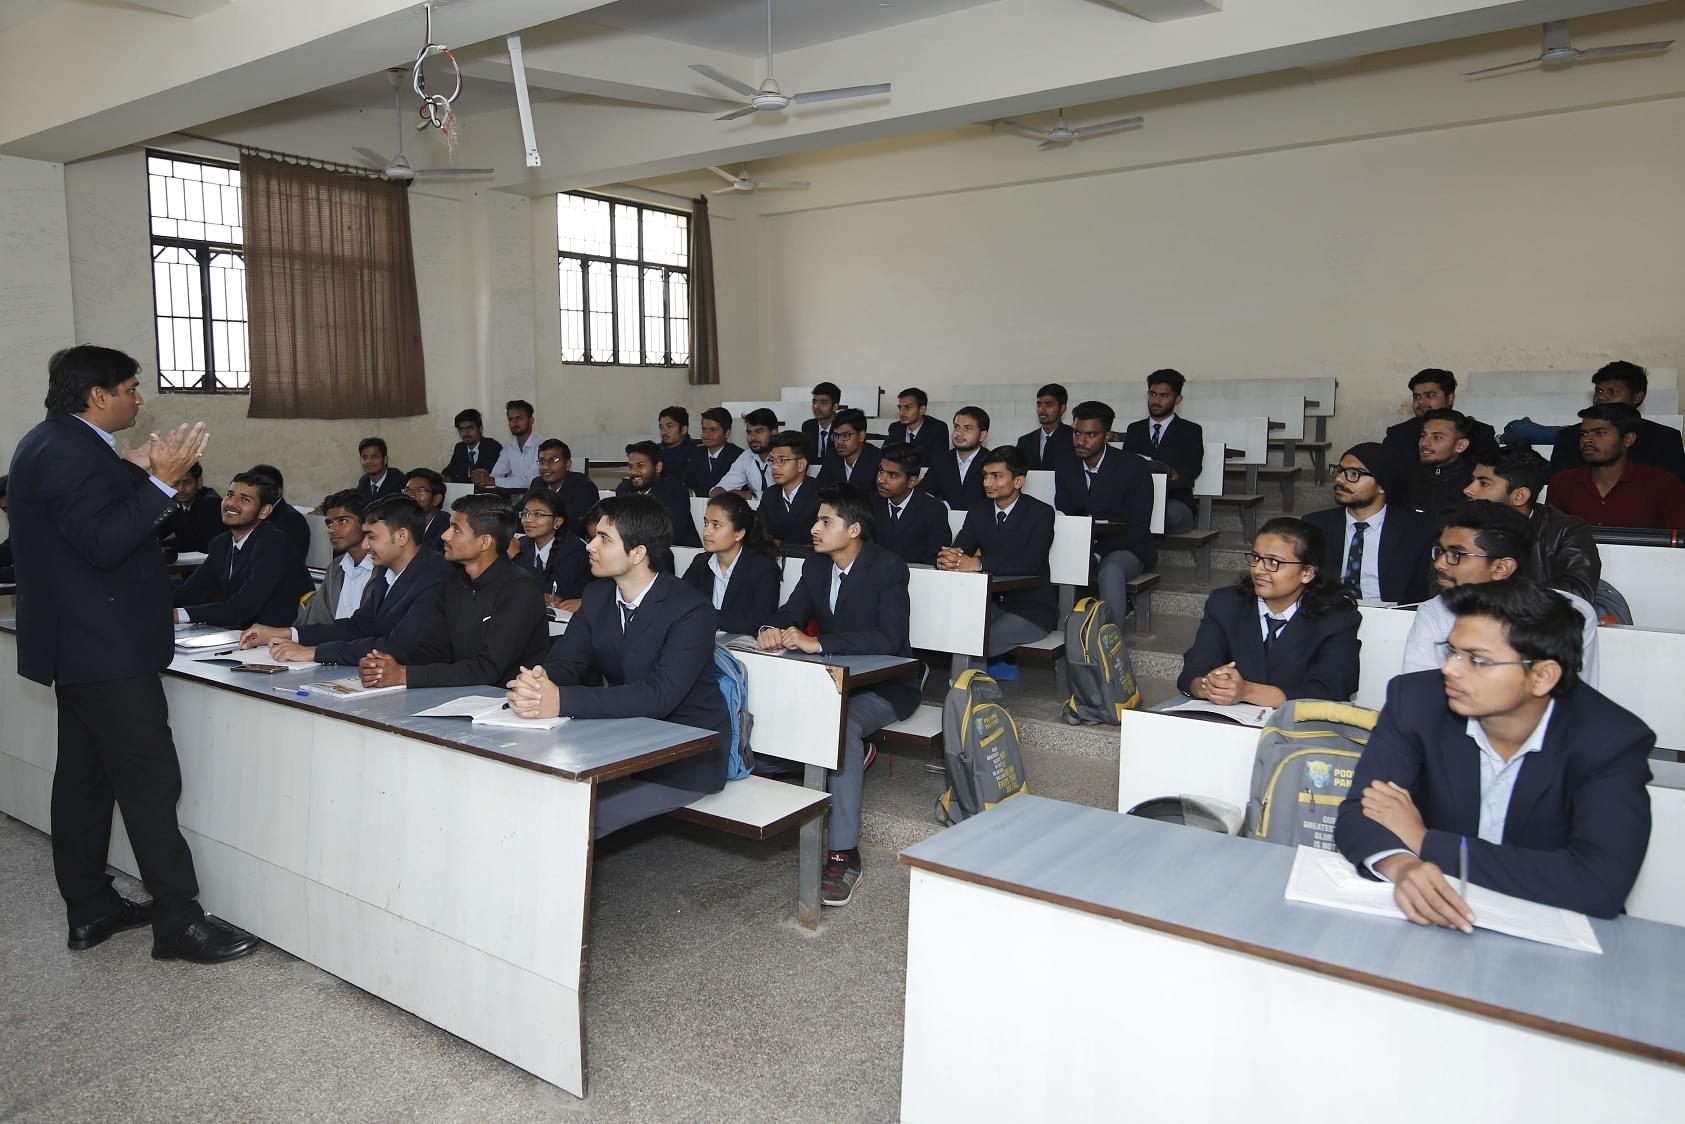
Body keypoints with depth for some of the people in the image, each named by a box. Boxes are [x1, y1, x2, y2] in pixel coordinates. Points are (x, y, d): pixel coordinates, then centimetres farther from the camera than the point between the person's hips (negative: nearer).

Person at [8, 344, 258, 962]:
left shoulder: (56, 443, 14)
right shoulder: (67, 452, -19)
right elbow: (104, 543, -26)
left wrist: (134, 471, 9)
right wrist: (160, 481, -28)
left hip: (82, 646, 11)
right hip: (108, 650, -11)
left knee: (84, 775, 16)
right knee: (151, 781, -7)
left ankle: (89, 909, 26)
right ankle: (178, 921, 0)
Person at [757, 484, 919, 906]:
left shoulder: (888, 570, -17)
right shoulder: (816, 565, 4)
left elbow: (889, 639, -29)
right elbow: (791, 613, 4)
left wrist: (816, 643, -37)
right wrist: (771, 630, -22)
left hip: (884, 687, -6)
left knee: (843, 724, -36)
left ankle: (844, 854, -32)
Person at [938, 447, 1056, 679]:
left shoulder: (1041, 513, -10)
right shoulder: (978, 513, 7)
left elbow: (1029, 562, -25)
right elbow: (959, 549, -6)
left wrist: (978, 563, -38)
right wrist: (946, 558, -33)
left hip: (1032, 609, -6)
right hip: (992, 603, 6)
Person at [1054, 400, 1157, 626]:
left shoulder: (1134, 467, -8)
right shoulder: (1065, 471, 7)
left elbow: (1137, 527, -12)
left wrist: (1096, 552, -24)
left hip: (1126, 551, -4)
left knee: (1110, 571, -37)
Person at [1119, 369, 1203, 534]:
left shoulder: (1190, 431, 14)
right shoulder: (1134, 430, 24)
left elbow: (1193, 468, -3)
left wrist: (1176, 476, -28)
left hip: (1176, 503, 0)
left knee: (1172, 513, -38)